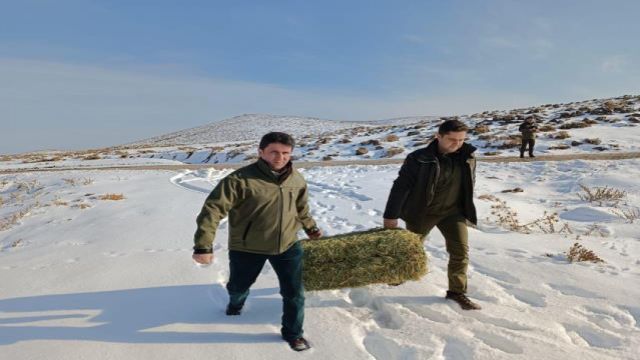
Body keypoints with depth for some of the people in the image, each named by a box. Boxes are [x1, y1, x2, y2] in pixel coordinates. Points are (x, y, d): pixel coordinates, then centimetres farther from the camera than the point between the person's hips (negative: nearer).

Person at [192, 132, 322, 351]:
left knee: (295, 293, 7)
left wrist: (310, 227, 27)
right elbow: (213, 209, -26)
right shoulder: (241, 179, -24)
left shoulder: (297, 179, -4)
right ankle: (236, 304, 59)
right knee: (238, 286, 22)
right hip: (247, 249, -2)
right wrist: (203, 246, -31)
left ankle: (293, 333, 32)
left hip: (288, 246, 3)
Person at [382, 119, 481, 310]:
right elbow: (401, 186, -19)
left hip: (453, 211, 4)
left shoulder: (467, 159, -5)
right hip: (422, 212, -3)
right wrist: (391, 216, -19)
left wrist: (466, 210, 16)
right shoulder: (419, 158, -20)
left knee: (461, 251, -2)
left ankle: (457, 292, 14)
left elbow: (469, 186, 12)